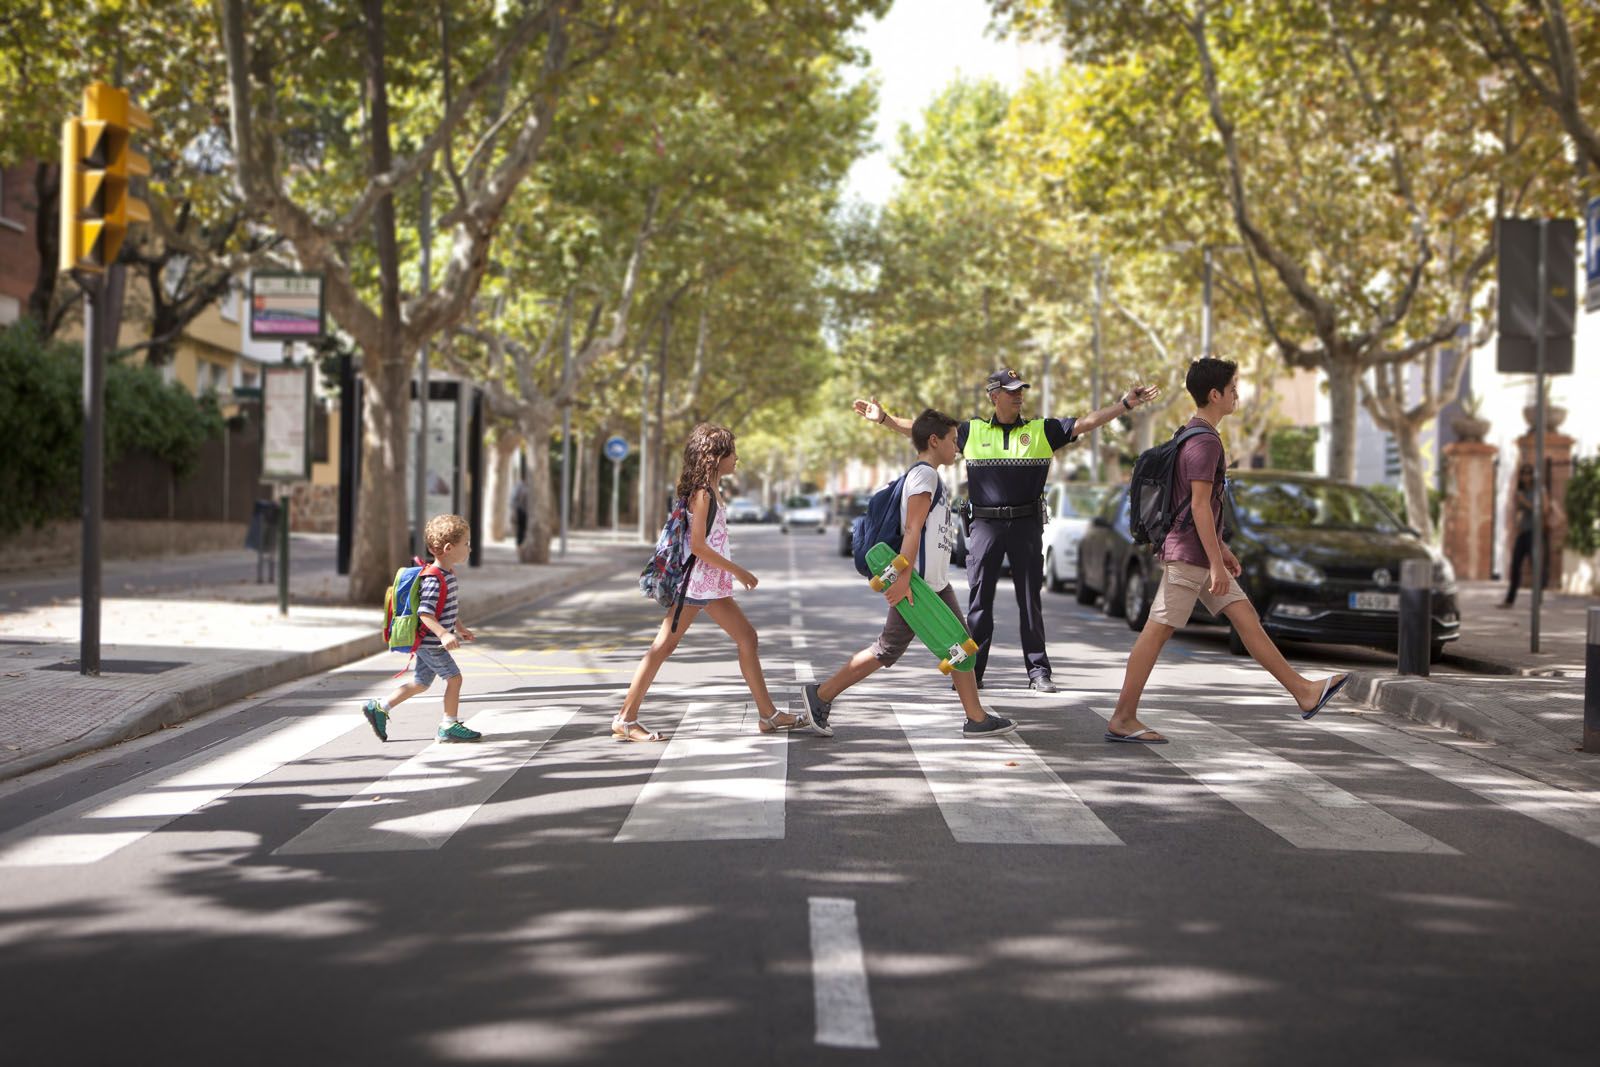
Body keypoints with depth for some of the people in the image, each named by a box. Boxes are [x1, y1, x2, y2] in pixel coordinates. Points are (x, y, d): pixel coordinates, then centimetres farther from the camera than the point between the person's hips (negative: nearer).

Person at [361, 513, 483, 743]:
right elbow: (424, 613, -29)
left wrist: (460, 628, 28)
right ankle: (449, 726, 7)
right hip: (430, 643, -10)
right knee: (454, 677, -2)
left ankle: (378, 708, 19)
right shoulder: (433, 580, -23)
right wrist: (443, 634, -37)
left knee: (420, 683, 15)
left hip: (429, 644, 10)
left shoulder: (448, 575, 10)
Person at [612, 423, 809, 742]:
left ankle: (768, 714, 14)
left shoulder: (712, 491, 13)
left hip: (711, 584, 10)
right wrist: (738, 571, -16)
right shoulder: (701, 493, -14)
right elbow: (698, 545, -21)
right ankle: (625, 719, -3)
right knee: (663, 646, -7)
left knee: (747, 637, 10)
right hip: (695, 581, -10)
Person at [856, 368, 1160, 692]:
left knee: (1030, 600, 4)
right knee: (979, 599, 3)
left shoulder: (1042, 431, 8)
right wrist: (884, 418, 4)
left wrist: (1125, 405, -5)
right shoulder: (972, 431, 8)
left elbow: (1085, 423, 4)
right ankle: (973, 671, 9)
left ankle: (1038, 671, 9)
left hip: (1027, 524, 0)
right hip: (985, 523, 0)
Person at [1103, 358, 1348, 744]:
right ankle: (1122, 719, -2)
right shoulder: (1205, 442, -16)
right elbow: (1200, 505, -21)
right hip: (1188, 554, -10)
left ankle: (1304, 692, 10)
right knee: (1157, 631, -6)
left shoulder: (1195, 437, 15)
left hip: (1199, 554, 10)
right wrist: (1216, 563, -21)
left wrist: (1221, 550, 25)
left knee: (1246, 619, 8)